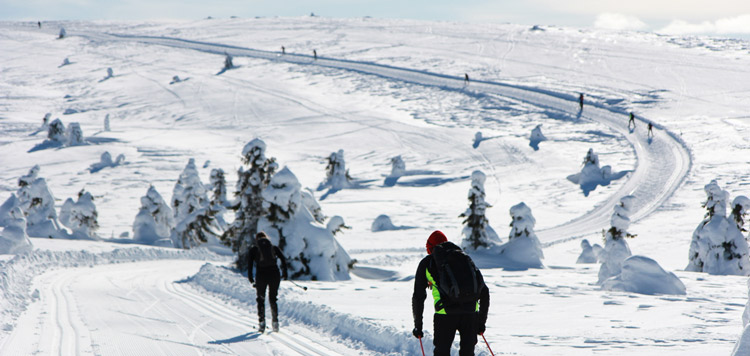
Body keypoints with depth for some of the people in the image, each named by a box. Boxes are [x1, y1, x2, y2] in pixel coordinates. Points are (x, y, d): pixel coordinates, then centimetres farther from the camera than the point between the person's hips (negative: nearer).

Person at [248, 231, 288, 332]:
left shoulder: (254, 250, 9)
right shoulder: (274, 247, 13)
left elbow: (250, 264, 0)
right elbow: (283, 259, 2)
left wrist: (251, 279, 4)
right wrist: (284, 273, 7)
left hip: (261, 274, -1)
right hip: (274, 274, 1)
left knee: (261, 299, 15)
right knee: (273, 299, 17)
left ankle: (262, 323, 6)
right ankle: (275, 322, 9)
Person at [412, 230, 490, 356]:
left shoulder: (427, 262, 17)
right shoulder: (465, 258, 25)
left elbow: (418, 296, 12)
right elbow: (484, 292, 23)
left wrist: (418, 325, 21)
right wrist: (482, 321, 29)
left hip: (446, 313, -3)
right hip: (471, 311, 3)